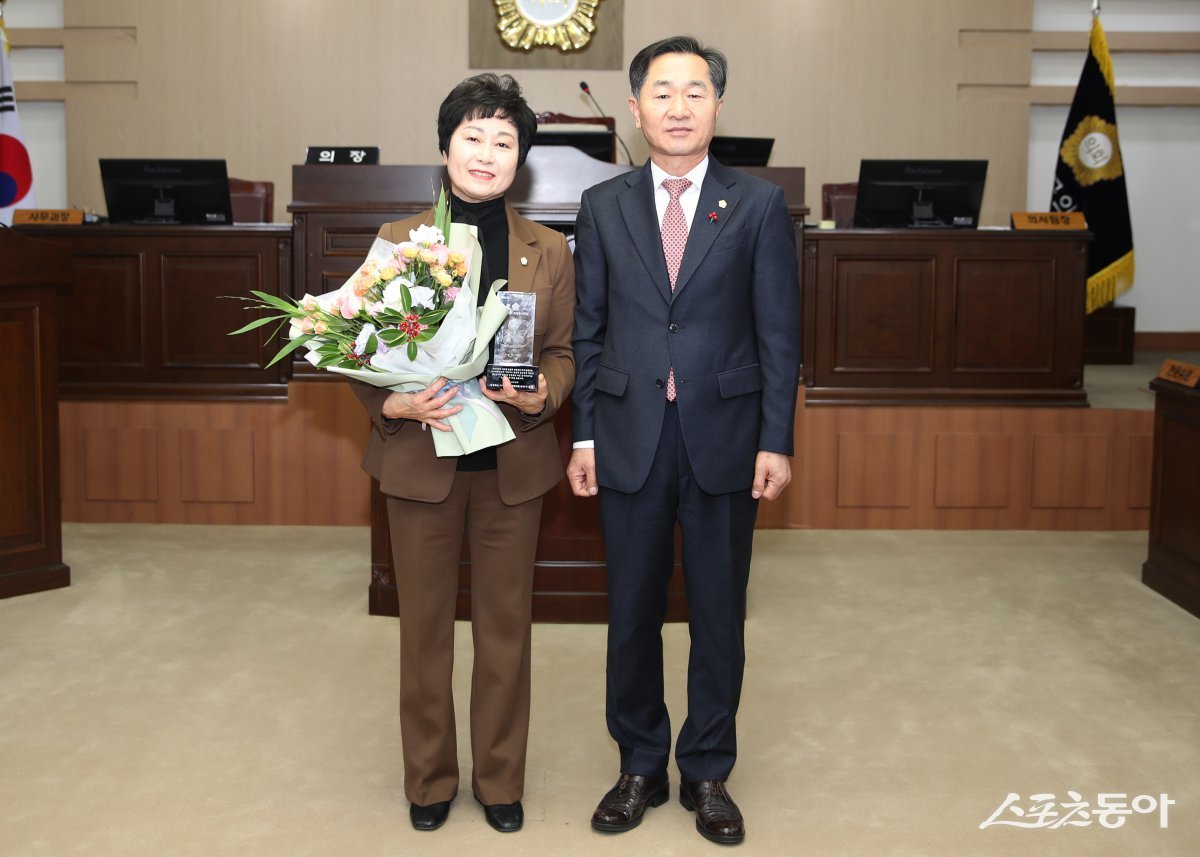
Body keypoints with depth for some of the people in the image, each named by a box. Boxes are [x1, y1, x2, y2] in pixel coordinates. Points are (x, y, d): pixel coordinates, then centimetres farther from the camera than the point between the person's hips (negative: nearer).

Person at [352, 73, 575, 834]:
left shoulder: (550, 251, 3)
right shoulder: (396, 242, -1)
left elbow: (562, 352, 5)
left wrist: (540, 396, -17)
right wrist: (396, 405, -19)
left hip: (514, 464, 1)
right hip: (422, 460, -1)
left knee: (507, 624, 11)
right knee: (424, 624, 11)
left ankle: (501, 779, 29)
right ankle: (430, 778, 29)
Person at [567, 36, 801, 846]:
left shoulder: (759, 205, 1)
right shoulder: (603, 206, 6)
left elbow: (779, 332, -1)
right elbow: (589, 330, 7)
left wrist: (777, 441, -6)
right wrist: (584, 434, 2)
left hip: (724, 437, -1)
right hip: (630, 437, 1)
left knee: (719, 615, 8)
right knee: (633, 612, 10)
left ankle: (708, 773, 25)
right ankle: (641, 767, 27)